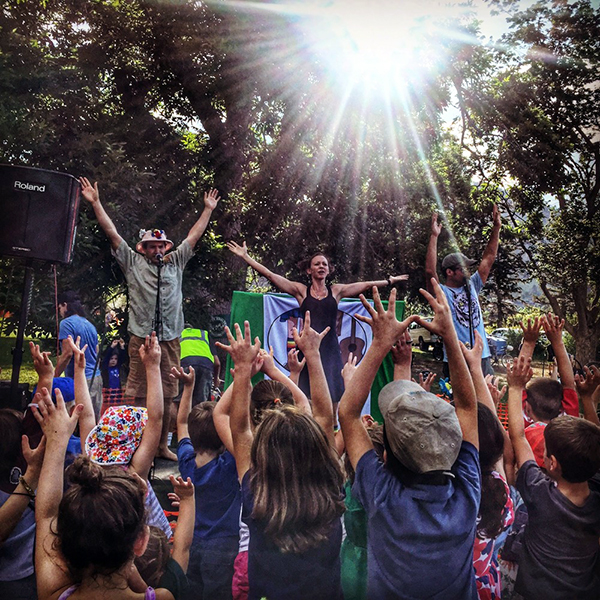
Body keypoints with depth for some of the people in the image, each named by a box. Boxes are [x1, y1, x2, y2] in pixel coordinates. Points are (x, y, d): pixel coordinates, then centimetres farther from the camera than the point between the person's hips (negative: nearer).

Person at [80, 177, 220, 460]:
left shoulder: (176, 262, 15)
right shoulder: (133, 262, 8)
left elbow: (194, 235, 19)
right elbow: (112, 233, 5)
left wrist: (208, 210, 22)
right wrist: (95, 203, 2)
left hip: (170, 338, 3)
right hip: (141, 337, -3)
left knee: (167, 395, 7)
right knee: (138, 394, -1)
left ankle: (162, 445, 18)